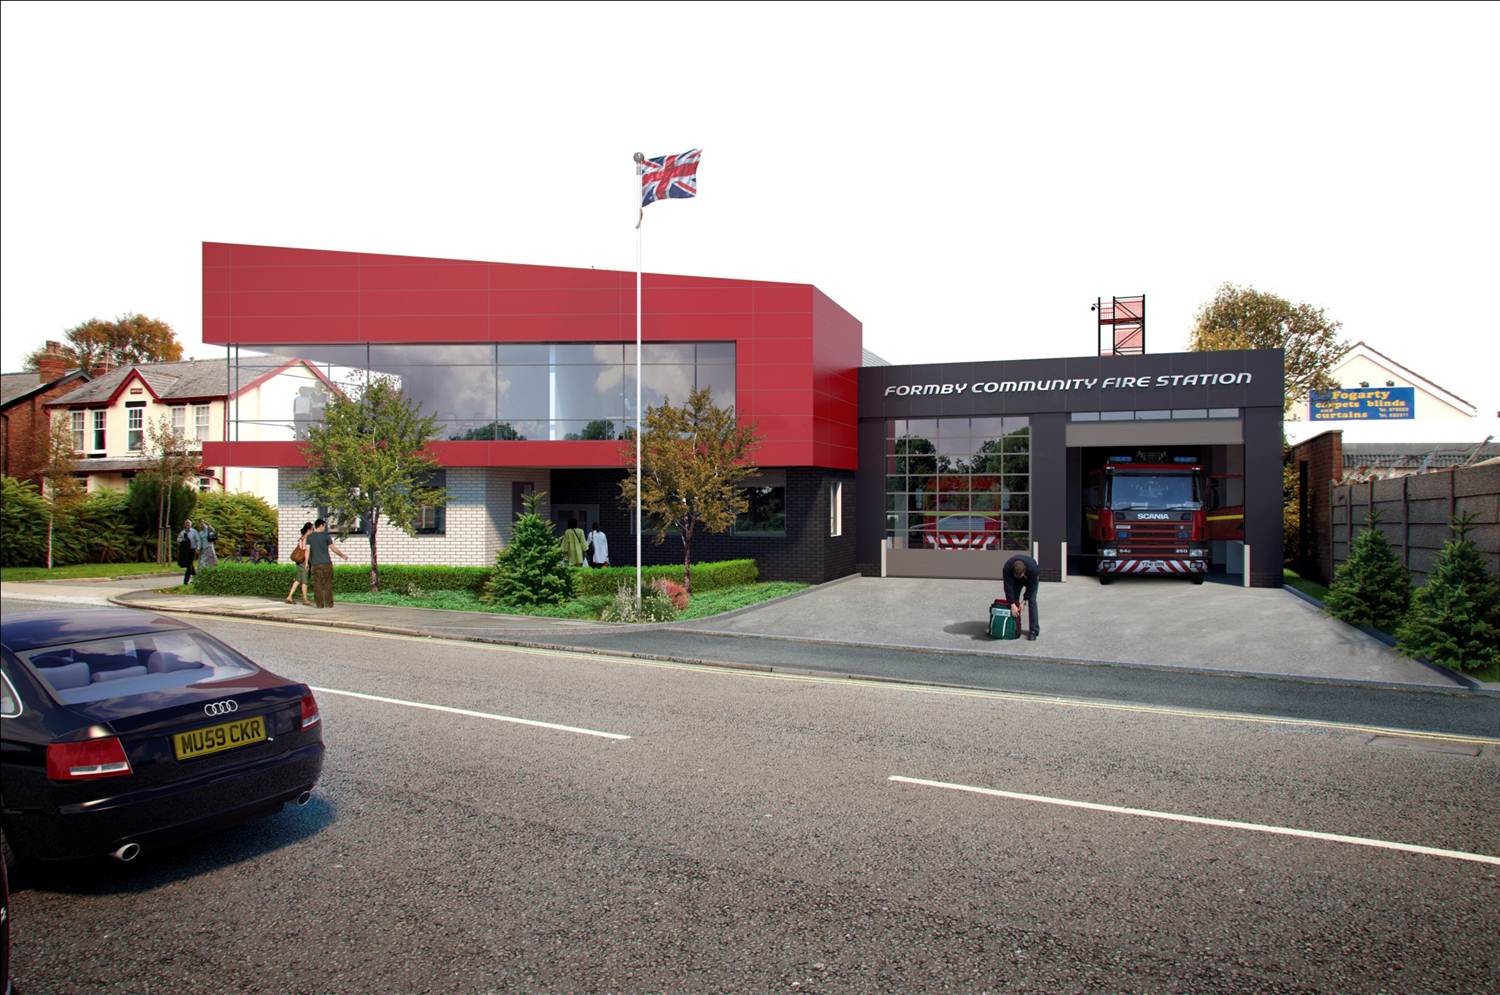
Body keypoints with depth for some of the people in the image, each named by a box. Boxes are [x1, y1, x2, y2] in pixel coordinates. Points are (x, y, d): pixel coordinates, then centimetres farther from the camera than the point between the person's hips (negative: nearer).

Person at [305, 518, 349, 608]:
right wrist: (342, 555, 13)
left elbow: (307, 550, 0)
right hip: (326, 563, -2)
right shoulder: (326, 536, -2)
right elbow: (334, 548, 0)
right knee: (328, 584, 6)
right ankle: (328, 603, 5)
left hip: (315, 564, 2)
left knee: (317, 585, 3)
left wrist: (306, 563, 3)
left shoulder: (309, 537, 5)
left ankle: (320, 604, 1)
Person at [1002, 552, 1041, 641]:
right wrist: (1012, 604, -39)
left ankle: (1034, 630, -14)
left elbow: (1030, 588, -30)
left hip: (1031, 578, -2)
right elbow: (1008, 587, -36)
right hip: (1015, 580, 2)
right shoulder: (1007, 567, -38)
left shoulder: (1033, 569, -42)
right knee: (1014, 600, -5)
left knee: (1032, 601, -14)